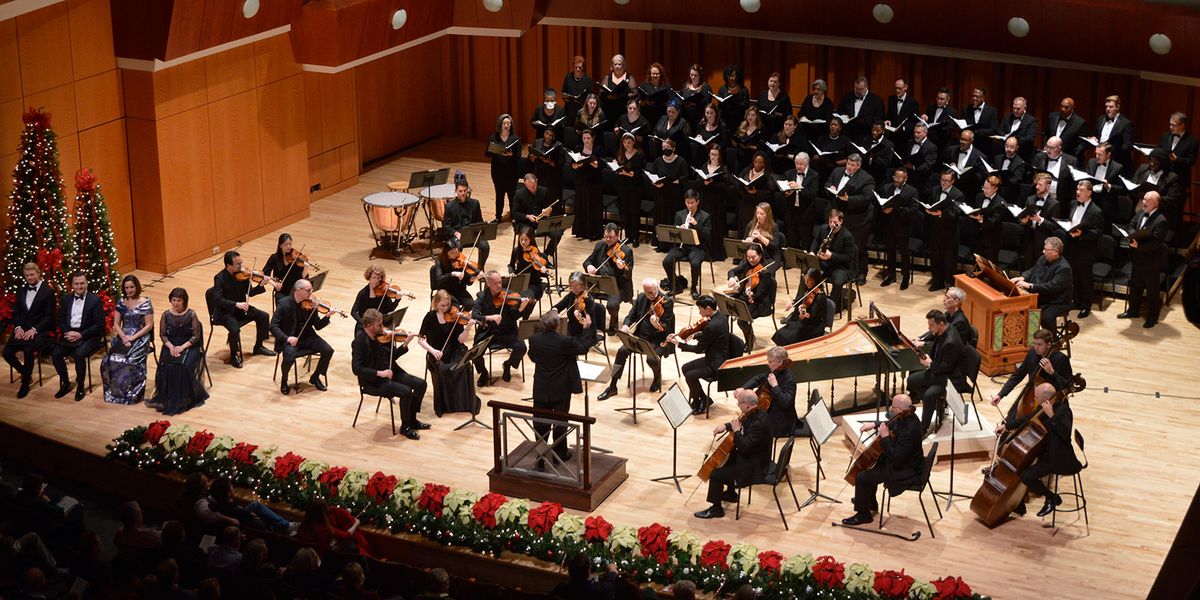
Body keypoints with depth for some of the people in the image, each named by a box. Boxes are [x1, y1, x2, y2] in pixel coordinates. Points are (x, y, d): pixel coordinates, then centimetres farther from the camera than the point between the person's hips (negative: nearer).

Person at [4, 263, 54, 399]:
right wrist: (18, 327, -6)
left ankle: (25, 383, -12)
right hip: (22, 330, 5)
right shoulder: (21, 291, 15)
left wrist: (34, 329, -19)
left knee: (28, 350, -34)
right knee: (7, 353, -18)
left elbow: (49, 317, -7)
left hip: (40, 331, -5)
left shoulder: (48, 291, -3)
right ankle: (25, 373, 10)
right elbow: (16, 312, 14)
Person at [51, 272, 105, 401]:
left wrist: (80, 335, -18)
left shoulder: (95, 300, -5)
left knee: (79, 355, -31)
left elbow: (99, 325, -9)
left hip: (88, 336, -4)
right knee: (55, 353, -19)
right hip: (69, 334, 5)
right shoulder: (66, 299, 10)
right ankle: (65, 384, 2)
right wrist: (67, 333, -10)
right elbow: (61, 321, 12)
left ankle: (81, 387, -10)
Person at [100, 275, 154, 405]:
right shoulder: (121, 303, 10)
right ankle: (114, 391, -12)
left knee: (129, 359, -30)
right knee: (112, 359, -24)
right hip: (123, 336, 4)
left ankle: (131, 393, -18)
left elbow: (149, 325, -4)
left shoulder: (145, 304, -2)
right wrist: (123, 337, -9)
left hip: (140, 337, -4)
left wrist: (133, 337, -13)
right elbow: (116, 324, 10)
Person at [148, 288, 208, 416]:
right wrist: (171, 346, -13)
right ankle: (164, 399, -20)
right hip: (171, 344, 2)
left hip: (189, 345, -2)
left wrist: (182, 347, -17)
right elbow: (162, 334, 5)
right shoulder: (166, 315, 3)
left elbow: (196, 336, -6)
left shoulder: (191, 314, -5)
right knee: (165, 365, -26)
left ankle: (183, 399, -17)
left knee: (185, 365, -29)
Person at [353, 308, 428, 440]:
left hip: (391, 373, 8)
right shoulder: (360, 342, -17)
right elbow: (356, 369, -25)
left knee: (421, 384, -1)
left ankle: (412, 419, 14)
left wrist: (405, 344, -2)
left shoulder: (381, 336, 4)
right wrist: (379, 373, -31)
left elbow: (392, 356, 14)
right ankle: (405, 427, -6)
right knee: (406, 391, -26)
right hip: (373, 381, -8)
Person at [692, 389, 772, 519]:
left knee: (716, 474, -10)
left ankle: (716, 508, 7)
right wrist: (726, 426, 1)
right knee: (726, 457, 29)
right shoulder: (756, 413, -2)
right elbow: (742, 423, 17)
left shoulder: (758, 423, -33)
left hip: (753, 468, -11)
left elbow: (744, 447, -35)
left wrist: (736, 430, -25)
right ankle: (730, 493, 43)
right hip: (752, 457, 11)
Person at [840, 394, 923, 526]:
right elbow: (892, 426, 18)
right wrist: (875, 425, 4)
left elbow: (896, 458, -34)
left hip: (905, 472, -11)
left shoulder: (909, 431, -35)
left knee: (861, 478, -12)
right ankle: (871, 503, 44)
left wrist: (885, 437, -29)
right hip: (904, 461, 11)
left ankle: (863, 514, 9)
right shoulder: (908, 417, -5)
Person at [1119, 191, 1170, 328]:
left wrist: (1139, 246, -28)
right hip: (1138, 259, 8)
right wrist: (1133, 235, -12)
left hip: (1152, 261, -8)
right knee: (1135, 286, 22)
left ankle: (1152, 318, 20)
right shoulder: (1141, 213, 1)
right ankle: (1133, 311, 39)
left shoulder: (1161, 220, -23)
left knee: (1152, 291, 7)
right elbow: (1131, 225, 10)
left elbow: (1156, 242, -27)